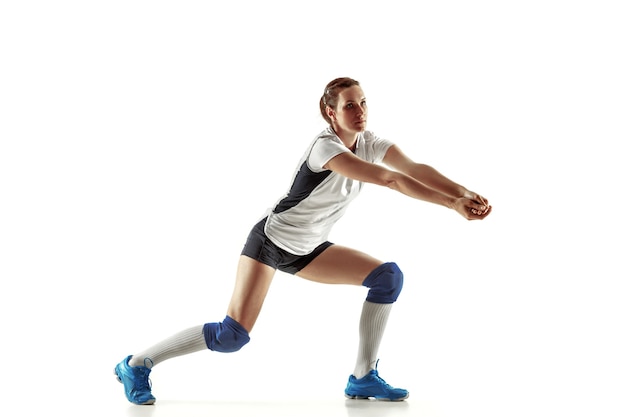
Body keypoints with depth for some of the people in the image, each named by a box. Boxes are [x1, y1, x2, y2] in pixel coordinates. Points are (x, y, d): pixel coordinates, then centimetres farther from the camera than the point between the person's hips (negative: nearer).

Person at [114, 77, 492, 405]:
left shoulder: (370, 143, -3)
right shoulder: (325, 147, -27)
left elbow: (416, 169, -16)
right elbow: (389, 179, -35)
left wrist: (465, 193, -32)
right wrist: (453, 204, -37)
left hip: (307, 249, 8)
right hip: (271, 239, -8)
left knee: (389, 276, -6)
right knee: (233, 336, -17)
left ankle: (363, 378, -2)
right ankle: (137, 364, 0)